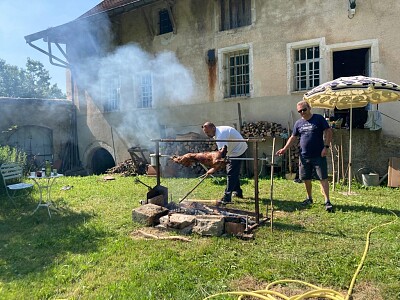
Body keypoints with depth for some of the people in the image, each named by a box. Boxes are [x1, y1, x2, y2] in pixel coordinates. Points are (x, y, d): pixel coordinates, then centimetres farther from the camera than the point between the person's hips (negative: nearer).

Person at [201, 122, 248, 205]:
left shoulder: (221, 135, -31)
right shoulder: (218, 132, 1)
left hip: (238, 150, -11)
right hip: (237, 149, 11)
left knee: (231, 173, -13)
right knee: (234, 172, 20)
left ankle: (227, 198, -13)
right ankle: (238, 192, 34)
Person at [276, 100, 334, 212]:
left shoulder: (319, 119, -3)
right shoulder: (298, 123, 10)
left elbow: (328, 132, -3)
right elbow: (293, 137, 15)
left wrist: (326, 147, -12)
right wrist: (284, 149, 5)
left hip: (319, 156, -4)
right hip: (304, 156, 5)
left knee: (323, 178, -4)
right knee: (306, 179, 12)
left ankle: (327, 201, -1)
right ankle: (309, 198, 29)